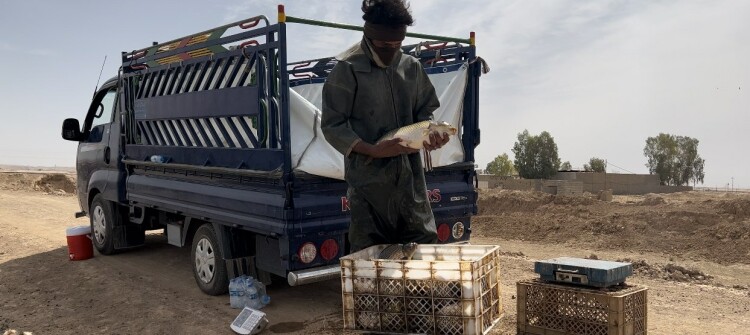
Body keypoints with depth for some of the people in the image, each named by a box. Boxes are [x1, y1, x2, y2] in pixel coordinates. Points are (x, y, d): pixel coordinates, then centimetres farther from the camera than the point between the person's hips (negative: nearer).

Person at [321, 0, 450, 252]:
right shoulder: (348, 70, -6)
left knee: (426, 245, 9)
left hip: (410, 175, 5)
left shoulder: (412, 67, 10)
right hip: (369, 178, -5)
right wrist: (373, 150, -19)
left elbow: (424, 112, 18)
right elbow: (332, 125, -7)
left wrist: (430, 135, -5)